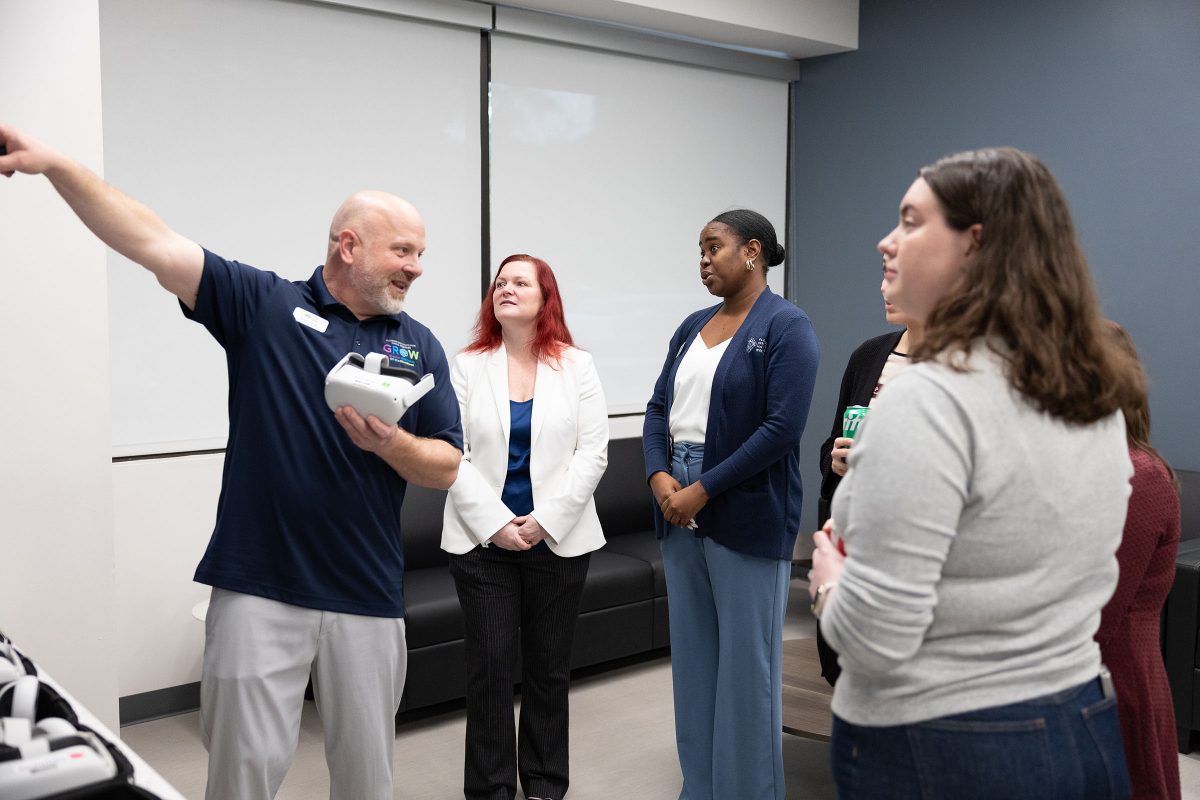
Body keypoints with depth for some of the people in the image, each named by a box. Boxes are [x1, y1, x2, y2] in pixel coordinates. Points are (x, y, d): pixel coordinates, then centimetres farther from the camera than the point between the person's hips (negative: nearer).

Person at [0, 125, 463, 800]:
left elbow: (446, 468, 4)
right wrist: (55, 163, -18)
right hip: (259, 590, -2)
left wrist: (390, 443, -16)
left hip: (368, 596, 3)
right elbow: (157, 245, -9)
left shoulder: (420, 346, 8)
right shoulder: (264, 305, 0)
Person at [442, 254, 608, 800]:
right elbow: (453, 454, -5)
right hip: (484, 539, 0)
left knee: (549, 667, 10)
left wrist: (546, 520, -12)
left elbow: (593, 452, -3)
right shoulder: (467, 366, 2)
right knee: (490, 667, 3)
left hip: (558, 539, 1)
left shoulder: (576, 366, 3)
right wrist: (495, 524, -13)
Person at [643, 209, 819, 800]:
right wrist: (658, 476, -8)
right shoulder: (693, 327, 14)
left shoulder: (786, 326, -7)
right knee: (692, 659, 15)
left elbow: (783, 425, -17)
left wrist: (703, 490, -17)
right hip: (680, 514, 7)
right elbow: (659, 408, 10)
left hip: (746, 518, -7)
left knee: (745, 665, 2)